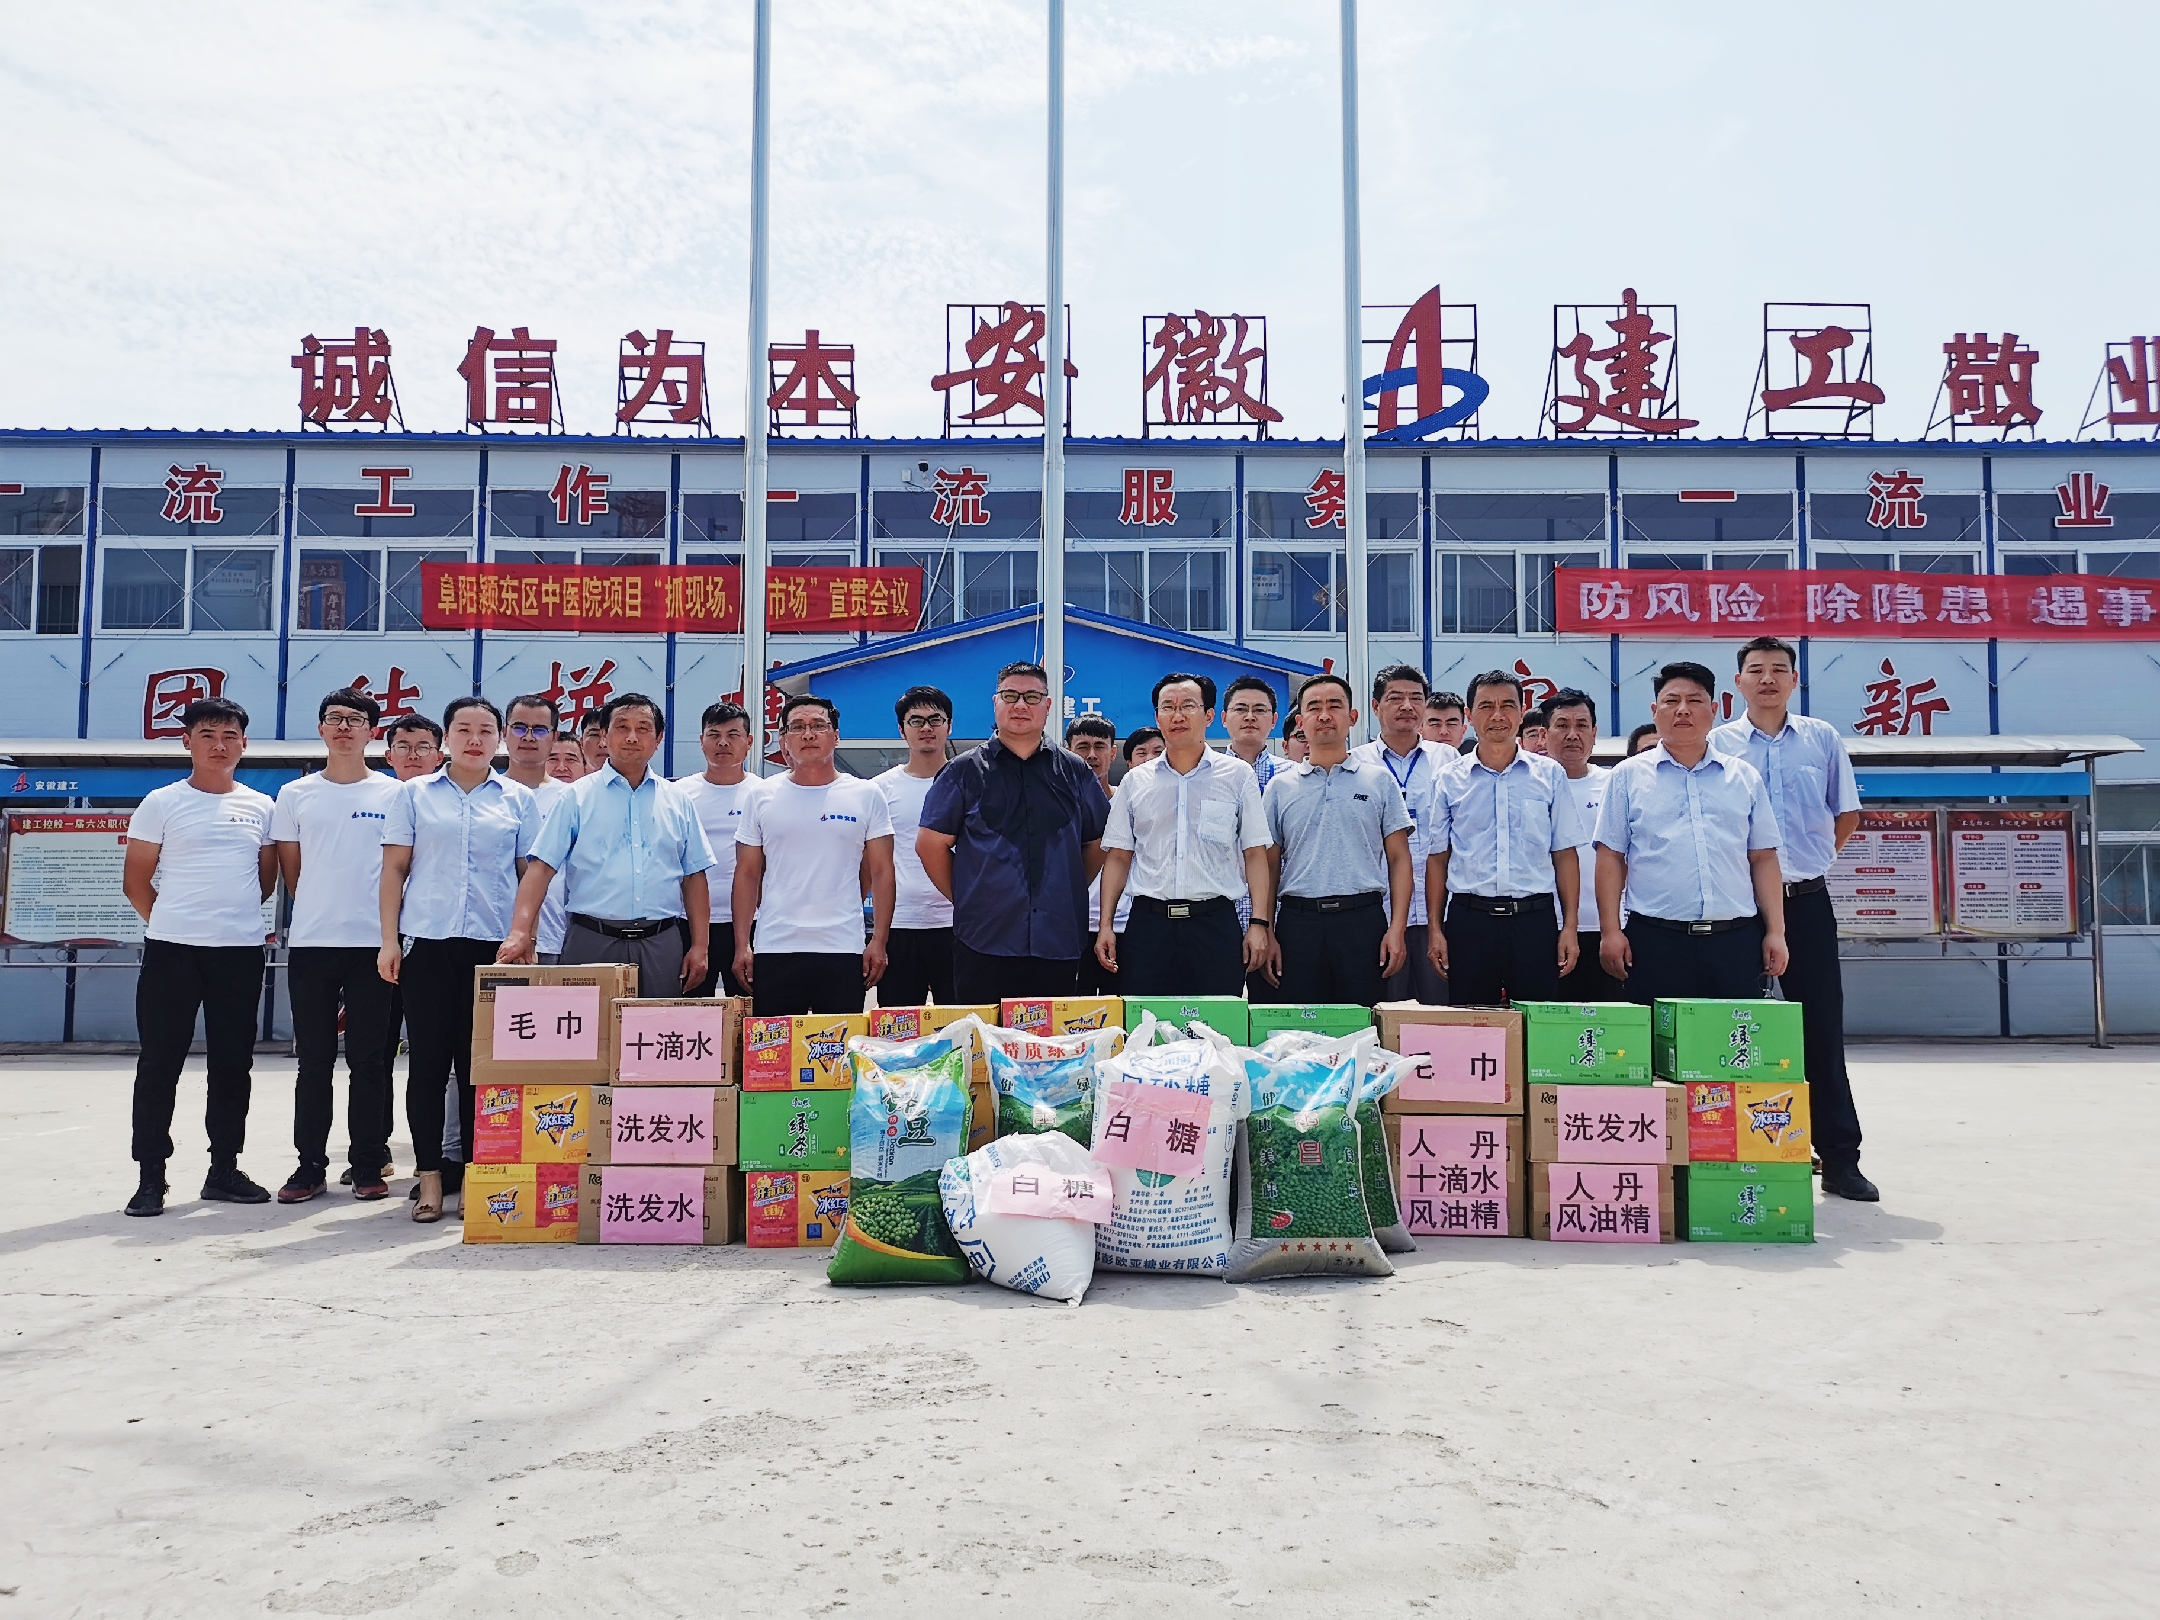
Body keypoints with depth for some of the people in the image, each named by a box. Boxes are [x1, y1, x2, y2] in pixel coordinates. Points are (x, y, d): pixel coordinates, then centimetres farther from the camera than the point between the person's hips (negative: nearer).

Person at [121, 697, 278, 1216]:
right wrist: (170, 921, 2)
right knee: (160, 1063, 0)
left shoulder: (260, 807, 10)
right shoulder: (162, 803, 2)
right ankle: (150, 1176, 8)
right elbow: (136, 881, 3)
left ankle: (224, 1169, 18)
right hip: (171, 949, -3)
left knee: (233, 1065, 8)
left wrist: (234, 915, 10)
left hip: (241, 950, 3)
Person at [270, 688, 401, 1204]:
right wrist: (321, 911, 10)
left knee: (370, 1060, 3)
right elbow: (291, 870, 13)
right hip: (310, 944, 1)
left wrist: (390, 932, 2)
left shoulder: (393, 794, 4)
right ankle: (309, 1165, 13)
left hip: (373, 943, -1)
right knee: (314, 1060, 6)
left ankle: (368, 1165, 10)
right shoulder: (295, 795, 8)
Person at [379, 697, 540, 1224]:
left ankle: (474, 1174, 10)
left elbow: (530, 875, 10)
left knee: (480, 1062, 2)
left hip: (494, 944, 0)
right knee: (428, 1059, 1)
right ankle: (430, 1176, 8)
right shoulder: (414, 794, 9)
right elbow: (394, 869, 8)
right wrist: (389, 940, 0)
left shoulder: (519, 800, 9)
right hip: (427, 942, 0)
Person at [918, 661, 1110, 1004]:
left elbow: (1097, 842, 18)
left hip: (1059, 942, 2)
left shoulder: (1075, 771, 11)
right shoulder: (964, 772, 4)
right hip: (984, 941, -2)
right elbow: (931, 844, 4)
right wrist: (964, 897, 3)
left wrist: (1070, 892, 11)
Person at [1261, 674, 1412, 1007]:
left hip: (1363, 919, -1)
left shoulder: (1379, 781, 9)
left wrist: (1397, 929, -4)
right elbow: (1270, 865, 10)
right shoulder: (1280, 787, 11)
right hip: (1298, 922, 1)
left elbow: (1398, 859, 6)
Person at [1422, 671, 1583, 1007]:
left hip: (1535, 919, 0)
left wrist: (1569, 927, 0)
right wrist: (1435, 930, 3)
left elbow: (1564, 854, 7)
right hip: (1469, 920, 0)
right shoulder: (1449, 779, 7)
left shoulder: (1550, 775, 7)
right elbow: (1437, 857, 8)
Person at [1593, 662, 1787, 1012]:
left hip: (1736, 940, 2)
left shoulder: (1744, 776, 13)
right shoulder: (1628, 776, 7)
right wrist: (1610, 931, -4)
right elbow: (1611, 857, 4)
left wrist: (1776, 932, 5)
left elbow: (1763, 858, 12)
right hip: (1656, 940, -2)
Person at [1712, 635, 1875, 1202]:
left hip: (1806, 901, 1)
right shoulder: (1717, 744, 2)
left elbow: (1846, 814, 14)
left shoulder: (1822, 738, 7)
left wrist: (1810, 860, 10)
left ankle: (1839, 1159, 9)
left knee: (1822, 1029, 3)